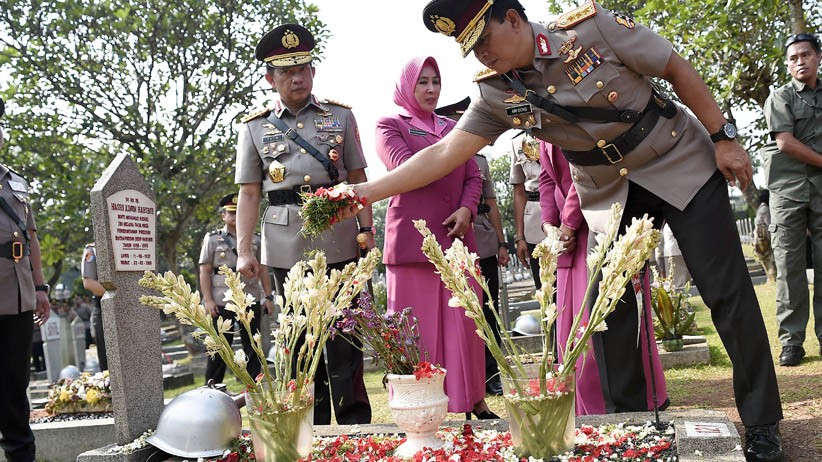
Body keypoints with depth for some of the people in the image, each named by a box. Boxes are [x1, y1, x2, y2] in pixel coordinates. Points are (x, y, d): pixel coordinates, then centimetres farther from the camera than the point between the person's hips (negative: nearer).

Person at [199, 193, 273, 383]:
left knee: (253, 347, 7)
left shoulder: (255, 240, 13)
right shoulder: (212, 239, 6)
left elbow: (263, 271, 13)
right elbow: (204, 271, 1)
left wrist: (268, 297, 6)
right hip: (221, 302, -2)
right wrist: (208, 300, -7)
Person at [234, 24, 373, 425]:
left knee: (343, 335, 1)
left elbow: (358, 178, 10)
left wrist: (367, 230, 1)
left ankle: (354, 421, 10)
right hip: (285, 247, 1)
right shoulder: (255, 128, 9)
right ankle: (313, 426, 17)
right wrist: (244, 250, 0)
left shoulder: (340, 116, 10)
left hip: (338, 241, 0)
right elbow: (249, 194, 7)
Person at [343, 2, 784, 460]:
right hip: (612, 196, 4)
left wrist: (724, 137, -10)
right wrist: (363, 192, -14)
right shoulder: (497, 94, -8)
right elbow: (444, 154, -8)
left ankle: (762, 425, 6)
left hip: (681, 165, -3)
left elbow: (677, 68, -11)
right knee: (609, 306, -1)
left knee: (727, 291, -5)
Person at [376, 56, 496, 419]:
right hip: (413, 239, -4)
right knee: (418, 328, -3)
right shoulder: (390, 125, 6)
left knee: (464, 325, 2)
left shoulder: (452, 127, 21)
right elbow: (407, 168, -11)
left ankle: (473, 403, 10)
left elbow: (473, 177, 14)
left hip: (457, 239, 4)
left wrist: (467, 208, -6)